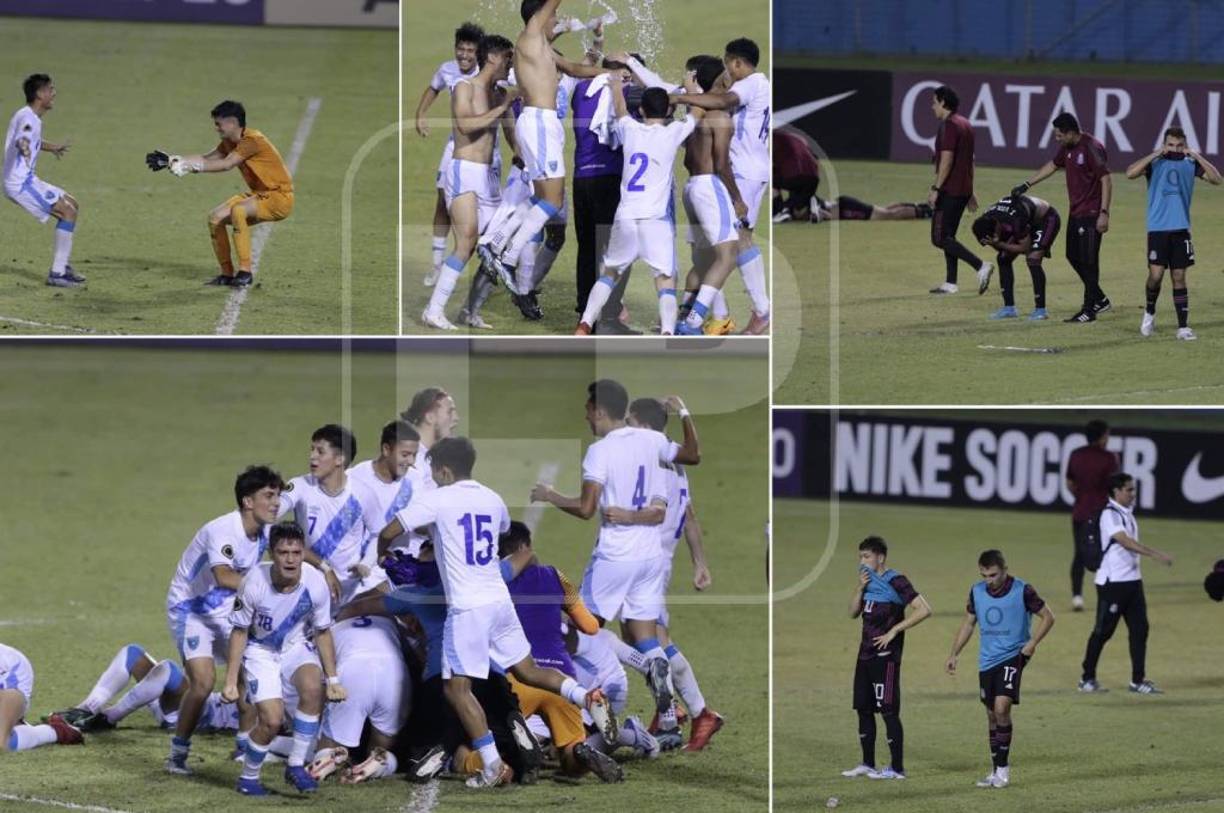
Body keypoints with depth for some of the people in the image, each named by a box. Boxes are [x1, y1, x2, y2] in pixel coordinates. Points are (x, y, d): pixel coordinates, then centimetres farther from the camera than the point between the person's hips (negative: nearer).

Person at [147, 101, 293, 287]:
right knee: (215, 218, 0)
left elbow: (226, 165, -30)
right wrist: (172, 160, -7)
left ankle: (246, 270, -26)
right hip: (259, 195, 10)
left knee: (237, 211, -34)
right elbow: (207, 159, 4)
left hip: (280, 197, -10)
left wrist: (193, 166, -31)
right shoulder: (230, 143, 7)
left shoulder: (252, 140, -21)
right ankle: (227, 274, 8)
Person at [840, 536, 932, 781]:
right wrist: (860, 587, -1)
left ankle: (897, 768, -3)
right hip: (866, 653, 9)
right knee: (863, 708, 11)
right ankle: (867, 764, 20)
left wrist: (894, 631, -18)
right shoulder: (868, 581, 13)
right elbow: (853, 612, 15)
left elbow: (924, 610, -18)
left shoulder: (895, 582, -12)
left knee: (888, 710, -7)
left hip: (886, 656, -9)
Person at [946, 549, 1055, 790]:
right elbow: (968, 624, 15)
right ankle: (997, 772, 18)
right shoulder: (977, 592, 3)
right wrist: (954, 654, 10)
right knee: (992, 715, 9)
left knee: (1001, 707, -20)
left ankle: (1003, 768, -9)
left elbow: (1047, 617, -3)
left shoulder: (1022, 591, -11)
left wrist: (1032, 643, -15)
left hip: (1013, 656, -5)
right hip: (987, 660, 5)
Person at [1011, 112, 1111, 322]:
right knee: (1073, 256, 14)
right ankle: (1100, 300, 27)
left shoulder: (1092, 148, -18)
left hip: (1091, 214, -10)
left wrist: (1104, 213, -23)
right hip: (1076, 211, 10)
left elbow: (1106, 180, -20)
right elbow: (1052, 165, 27)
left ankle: (1089, 310, 2)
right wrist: (1027, 185, 29)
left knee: (1088, 260, -5)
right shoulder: (1067, 148, 9)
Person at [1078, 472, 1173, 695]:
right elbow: (1125, 542, -25)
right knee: (1103, 631, 0)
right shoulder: (1110, 514, -15)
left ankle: (1138, 680, 6)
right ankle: (1087, 679, 11)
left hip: (1132, 580, 8)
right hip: (1112, 582, -8)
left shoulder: (1127, 512, 12)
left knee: (1139, 629, 3)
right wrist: (1156, 554, -31)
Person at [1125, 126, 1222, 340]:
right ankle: (1150, 313, 16)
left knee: (1179, 278, 3)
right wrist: (1156, 154, -17)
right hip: (1157, 228, -2)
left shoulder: (1190, 164, 6)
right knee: (1156, 274, -10)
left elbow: (1216, 179, -5)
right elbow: (1130, 173, -16)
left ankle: (1183, 327, 5)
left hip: (1181, 229, 2)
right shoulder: (1155, 163, 1)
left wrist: (1197, 156, -11)